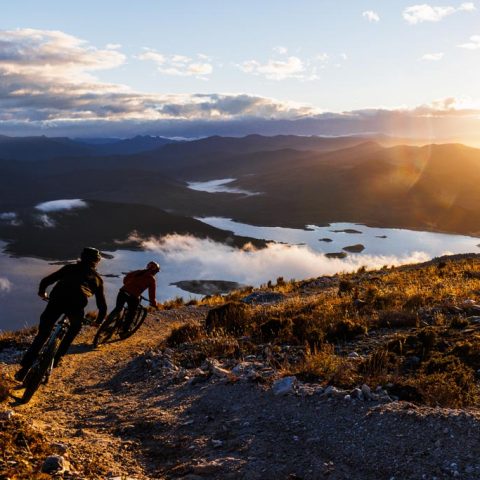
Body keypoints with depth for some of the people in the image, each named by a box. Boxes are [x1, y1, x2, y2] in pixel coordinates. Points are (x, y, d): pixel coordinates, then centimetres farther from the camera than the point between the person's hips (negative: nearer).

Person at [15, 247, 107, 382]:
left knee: (42, 334, 11)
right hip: (77, 304, -1)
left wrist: (42, 293, 44)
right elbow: (102, 306, 29)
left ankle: (24, 368, 4)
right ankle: (56, 359, 28)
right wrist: (98, 321, 46)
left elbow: (45, 281, 24)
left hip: (57, 300, 1)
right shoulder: (97, 278, 28)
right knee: (75, 327, 30)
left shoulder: (70, 268, 29)